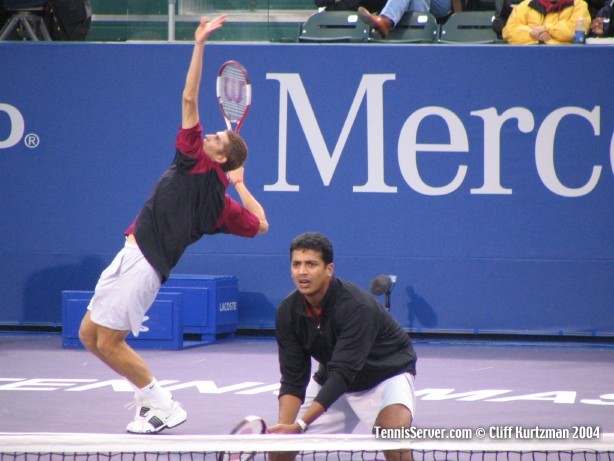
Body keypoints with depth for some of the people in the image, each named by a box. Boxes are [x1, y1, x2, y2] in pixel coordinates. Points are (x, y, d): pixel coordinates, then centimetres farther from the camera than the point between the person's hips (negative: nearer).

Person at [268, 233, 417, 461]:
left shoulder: (356, 307, -34)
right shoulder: (288, 312, -16)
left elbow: (343, 374, -38)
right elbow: (293, 378, -15)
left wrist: (300, 425, -45)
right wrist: (283, 426, -32)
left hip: (386, 372, -6)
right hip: (331, 378, 6)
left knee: (393, 428, -34)